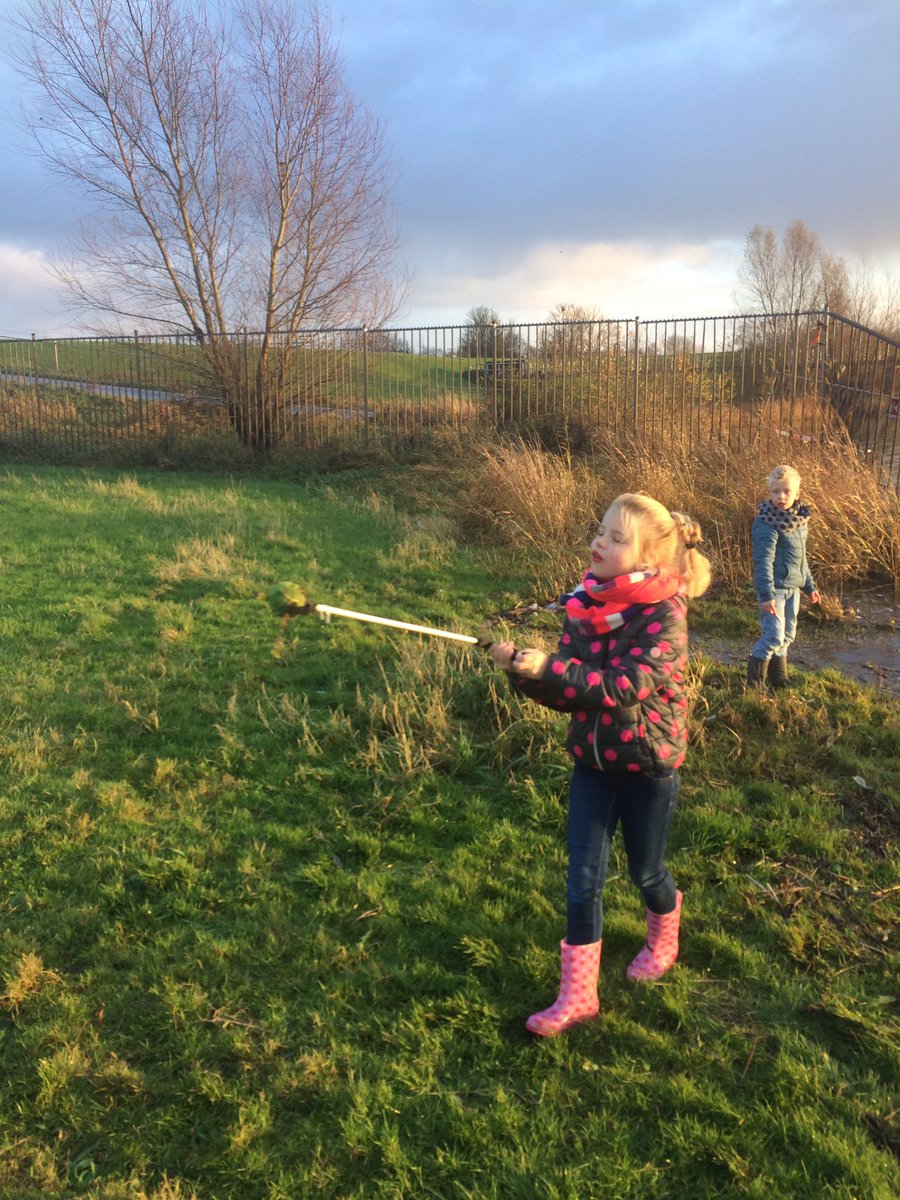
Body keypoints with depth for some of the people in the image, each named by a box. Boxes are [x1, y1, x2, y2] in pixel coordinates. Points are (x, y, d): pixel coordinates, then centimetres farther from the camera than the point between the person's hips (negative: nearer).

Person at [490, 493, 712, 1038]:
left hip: (648, 766, -4)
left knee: (646, 871, 17)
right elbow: (566, 690, -2)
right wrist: (525, 671, -21)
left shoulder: (665, 616, -20)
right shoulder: (584, 604, -4)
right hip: (592, 761, 4)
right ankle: (578, 995, 19)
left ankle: (664, 941, 49)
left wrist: (549, 668, -35)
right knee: (583, 879, 6)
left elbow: (623, 688, -30)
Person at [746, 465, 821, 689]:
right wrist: (767, 594, -27)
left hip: (792, 588, 8)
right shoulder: (766, 524, -17)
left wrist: (809, 585, 23)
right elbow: (763, 561, -21)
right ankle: (754, 681, 3)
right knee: (774, 636, -11)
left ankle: (778, 678, 28)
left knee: (787, 635, 14)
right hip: (774, 588, -8)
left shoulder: (799, 520, 9)